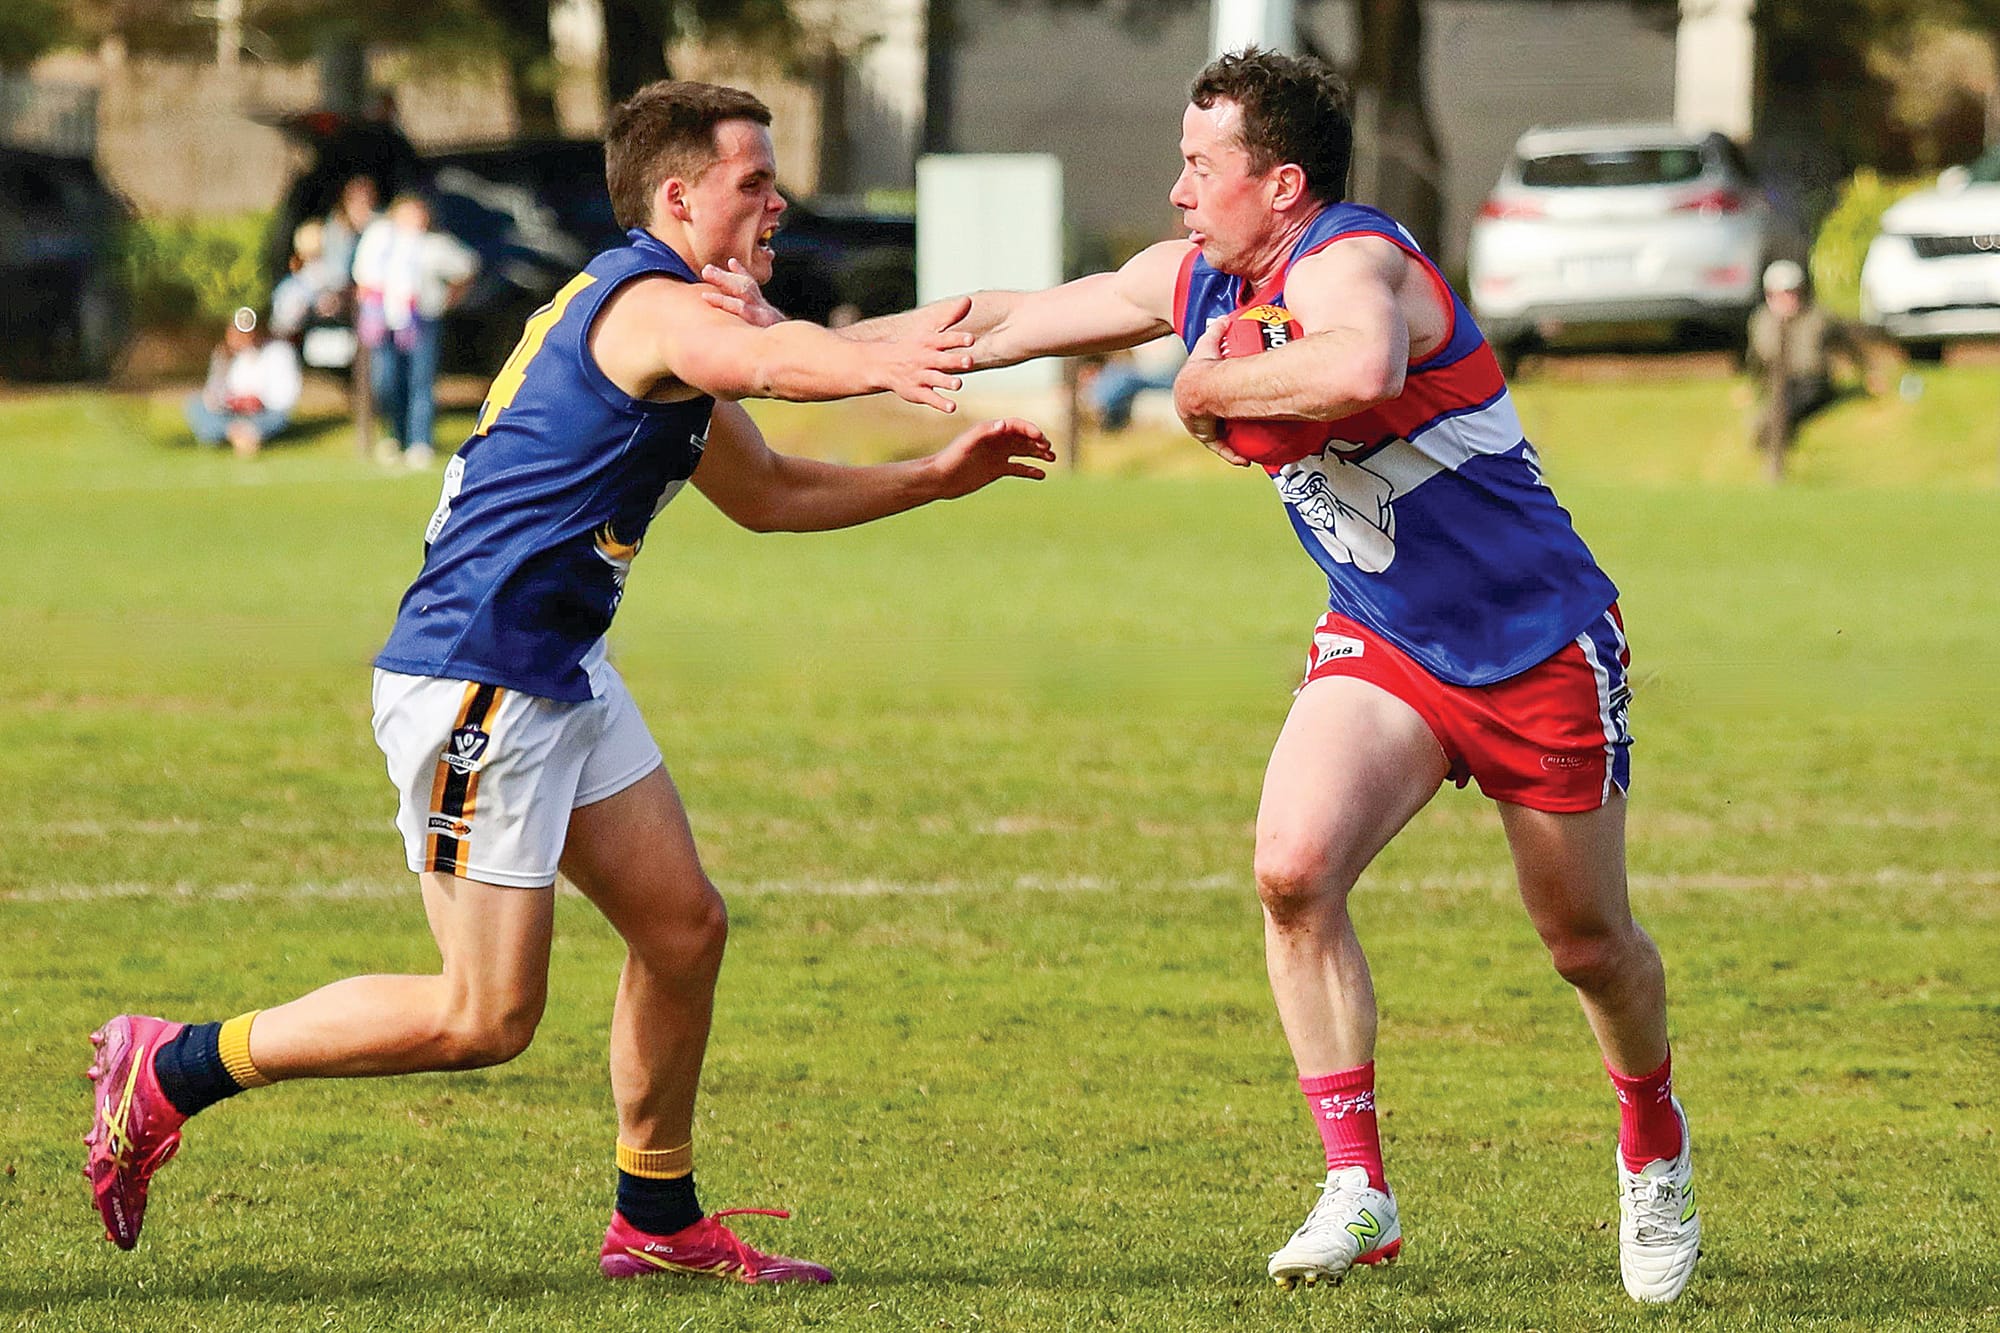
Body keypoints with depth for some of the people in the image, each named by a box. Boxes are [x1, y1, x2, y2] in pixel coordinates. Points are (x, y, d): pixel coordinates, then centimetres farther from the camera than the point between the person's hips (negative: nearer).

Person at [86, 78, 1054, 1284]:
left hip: (561, 677, 11)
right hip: (474, 684, -11)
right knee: (485, 1018, -7)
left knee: (685, 926, 11)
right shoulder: (647, 303, -16)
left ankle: (658, 1220, 23)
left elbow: (767, 493, 31)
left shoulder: (668, 324, 18)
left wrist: (937, 477, 21)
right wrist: (883, 363, -62)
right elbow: (768, 359, -42)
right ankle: (169, 1070, 3)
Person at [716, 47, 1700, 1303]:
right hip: (1383, 644, 6)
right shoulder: (1196, 281, -1)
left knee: (1589, 943, 9)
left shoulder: (1348, 264, -27)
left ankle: (1656, 1143, 40)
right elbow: (1003, 323, 9)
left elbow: (1363, 368, -52)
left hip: (1543, 649, -6)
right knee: (1293, 867, -20)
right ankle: (1356, 1188, -13)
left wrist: (1213, 384, -34)